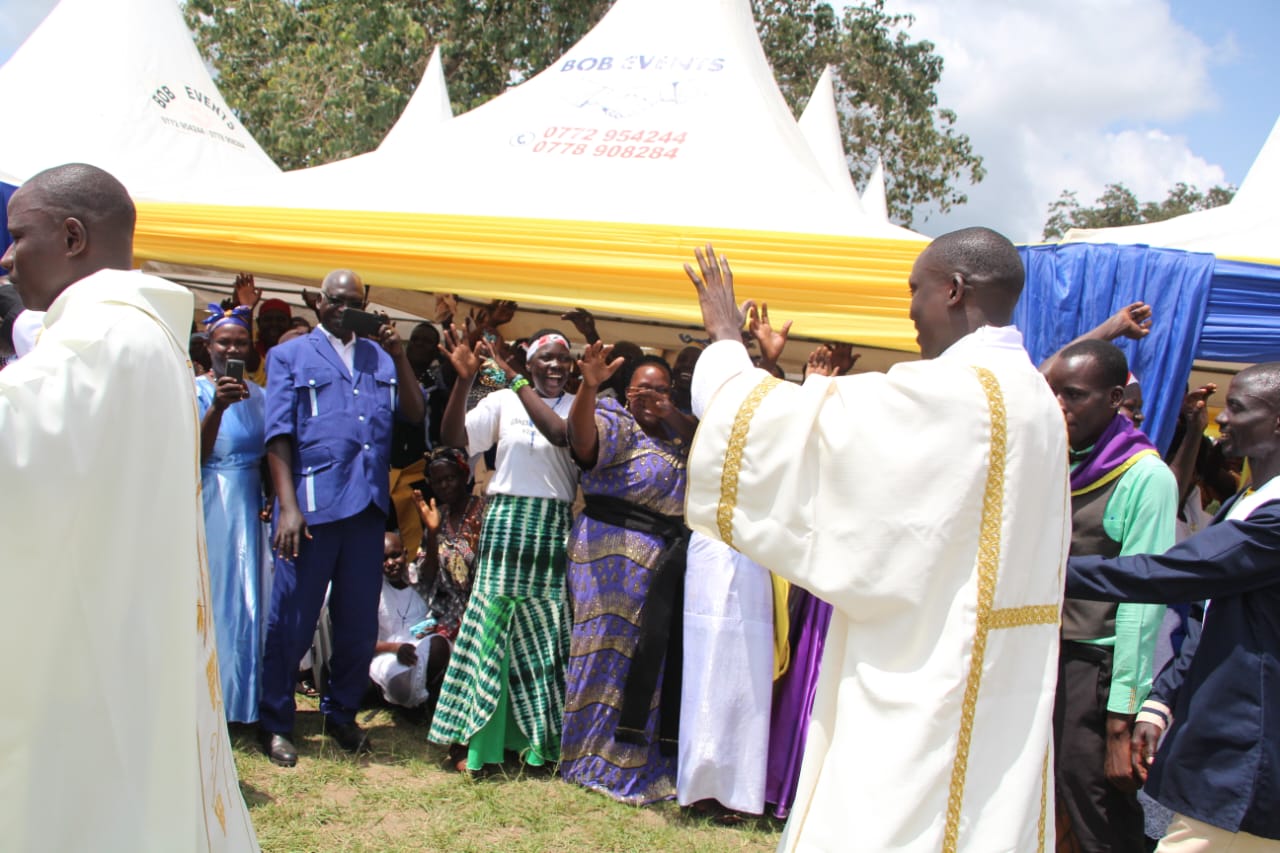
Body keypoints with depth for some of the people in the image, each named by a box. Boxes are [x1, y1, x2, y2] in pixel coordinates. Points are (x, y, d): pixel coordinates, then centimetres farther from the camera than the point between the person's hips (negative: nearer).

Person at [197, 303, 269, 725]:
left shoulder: (258, 395, 9)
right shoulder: (195, 390, -5)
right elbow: (192, 454, -16)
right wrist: (217, 407, -29)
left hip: (249, 509, 5)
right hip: (208, 506, -4)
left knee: (247, 600, 8)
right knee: (209, 597, -1)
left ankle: (245, 700, 19)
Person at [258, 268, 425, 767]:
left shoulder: (379, 357, 17)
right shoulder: (291, 356, 6)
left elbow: (415, 415, 5)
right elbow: (279, 435, -2)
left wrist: (399, 356, -4)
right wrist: (287, 506, -11)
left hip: (368, 506, 4)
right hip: (311, 505, -4)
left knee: (359, 621, 10)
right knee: (292, 620, 2)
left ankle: (341, 713, 26)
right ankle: (274, 723, 15)